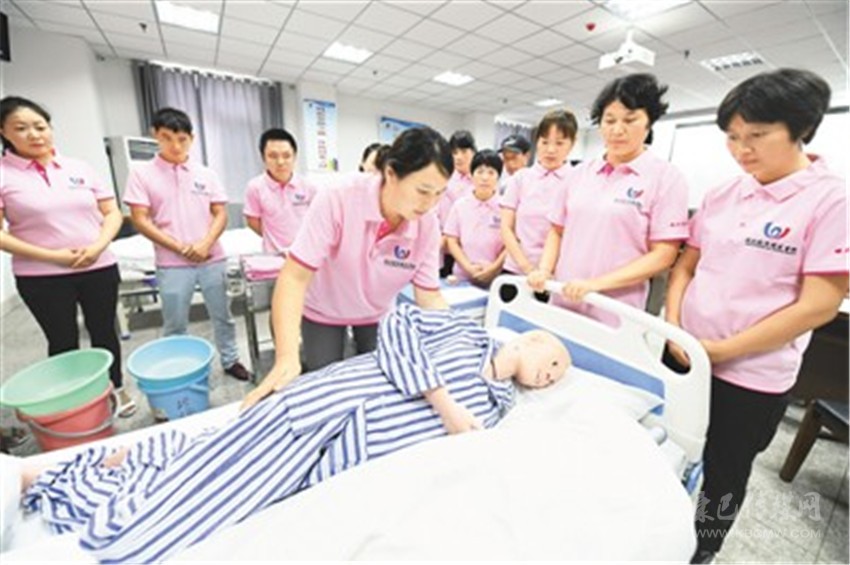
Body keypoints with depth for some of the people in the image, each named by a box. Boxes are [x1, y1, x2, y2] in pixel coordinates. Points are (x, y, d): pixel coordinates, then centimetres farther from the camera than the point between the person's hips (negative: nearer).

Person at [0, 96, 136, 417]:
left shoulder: (80, 169, 6)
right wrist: (51, 255, -16)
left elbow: (112, 213, 5)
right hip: (41, 277, -2)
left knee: (104, 332, 12)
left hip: (99, 268, 2)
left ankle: (117, 389, 28)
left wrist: (97, 246, -11)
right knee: (63, 342, 8)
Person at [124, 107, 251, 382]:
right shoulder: (142, 173, 1)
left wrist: (206, 243, -13)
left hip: (212, 259, 2)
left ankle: (230, 360, 29)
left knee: (222, 315, 12)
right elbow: (141, 220, -3)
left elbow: (221, 214, 3)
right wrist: (180, 248, -12)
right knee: (175, 325, 9)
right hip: (172, 264, -1)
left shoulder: (206, 174, 6)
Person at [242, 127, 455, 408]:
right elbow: (295, 277, -31)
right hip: (324, 311, -2)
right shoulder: (338, 197, -33)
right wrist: (287, 356, -39)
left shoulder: (428, 225, -23)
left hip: (377, 314, 3)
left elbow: (430, 296, -14)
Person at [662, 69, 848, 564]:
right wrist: (673, 327, -8)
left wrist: (722, 350, -16)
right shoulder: (722, 196, 3)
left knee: (723, 473, 16)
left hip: (751, 375, -4)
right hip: (682, 354, 5)